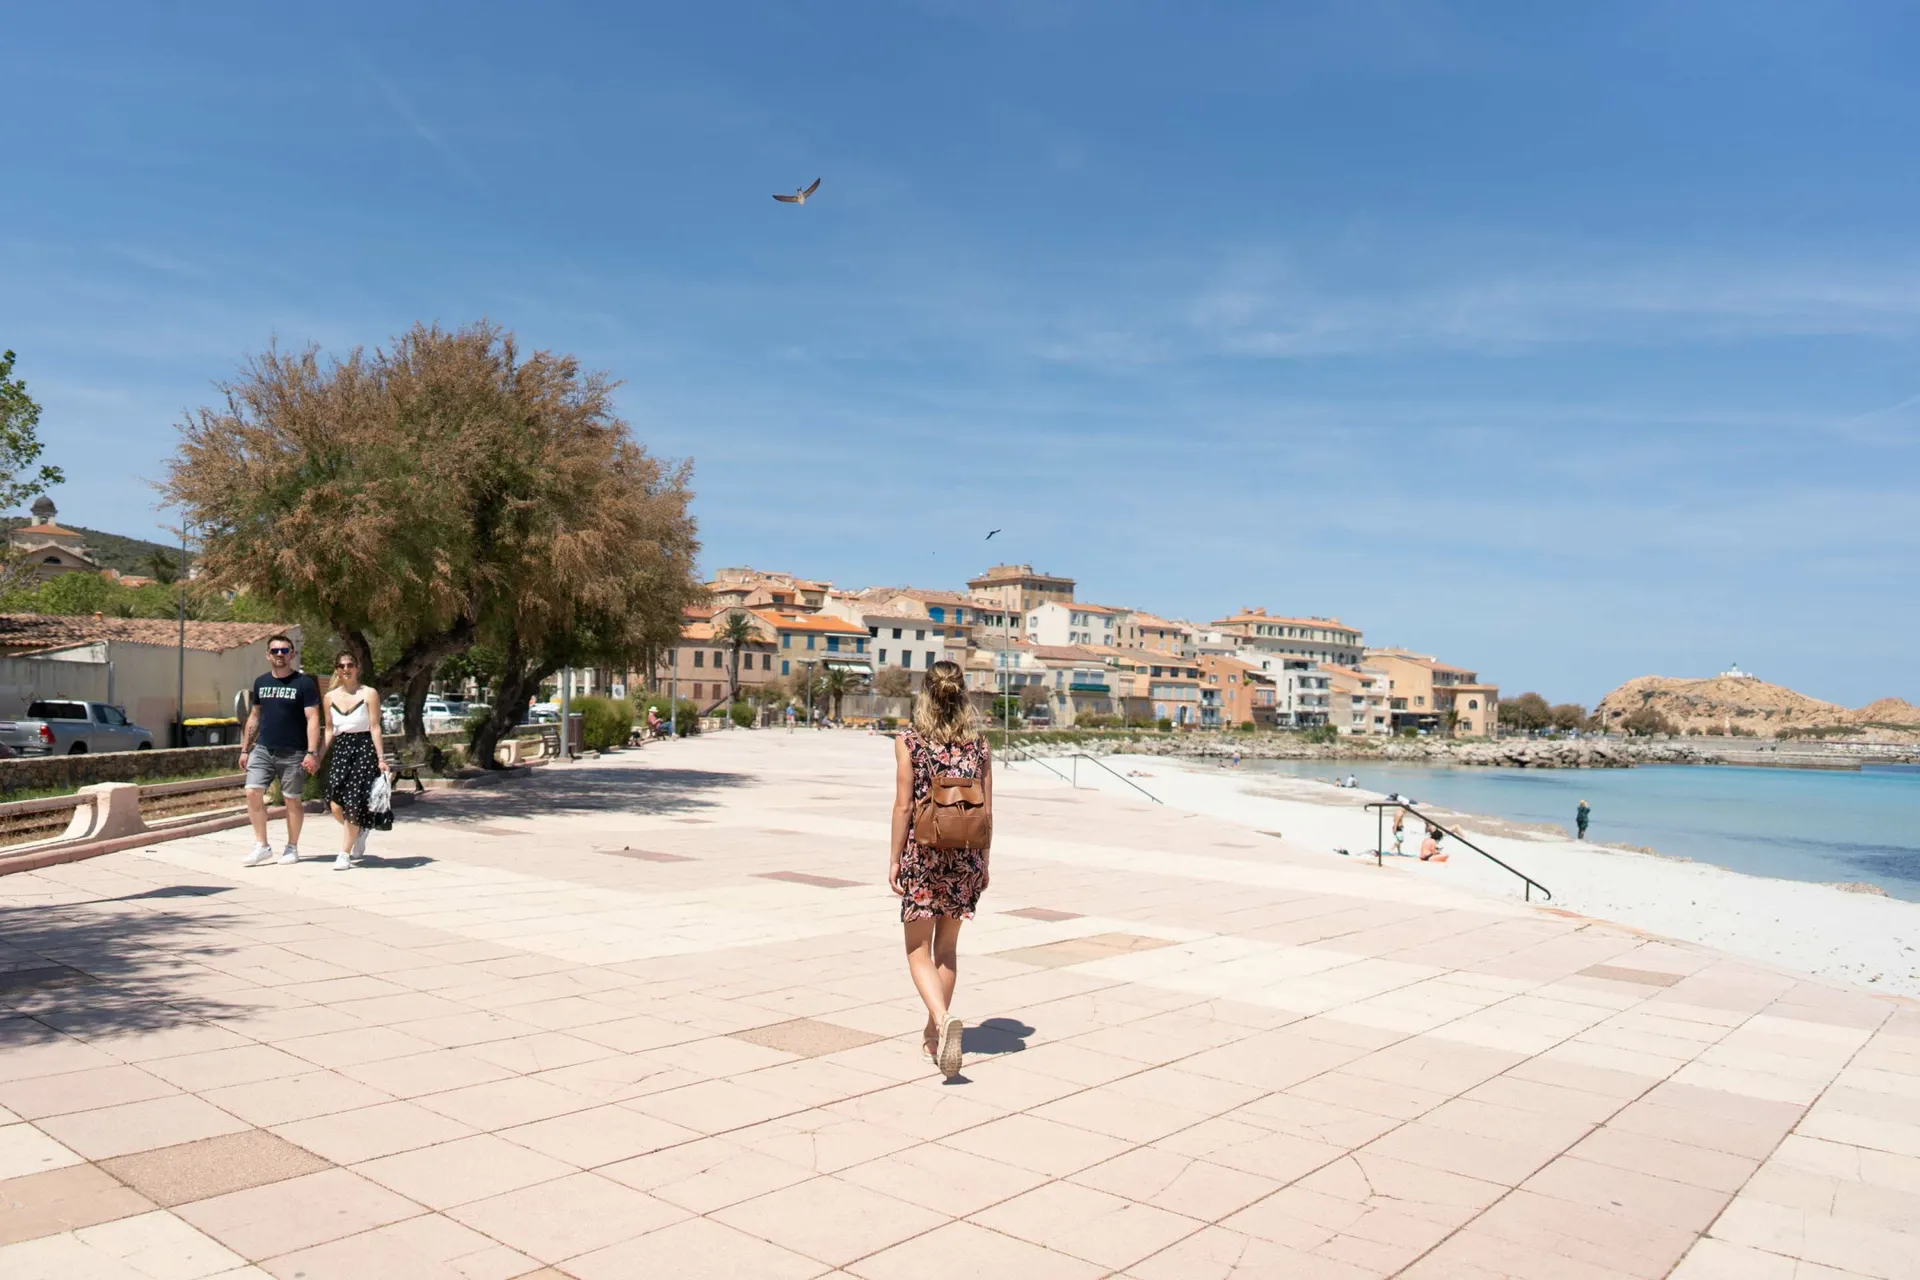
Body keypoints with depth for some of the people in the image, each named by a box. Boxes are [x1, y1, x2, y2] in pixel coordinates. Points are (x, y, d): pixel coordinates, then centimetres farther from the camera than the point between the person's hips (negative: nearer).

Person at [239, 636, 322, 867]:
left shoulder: (304, 683, -6)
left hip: (292, 753, -4)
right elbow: (254, 717, 18)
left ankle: (292, 848, 16)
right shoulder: (261, 682, 11)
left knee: (291, 799, 3)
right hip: (263, 749, 4)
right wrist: (245, 749, 14)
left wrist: (312, 752, -18)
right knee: (253, 793, -6)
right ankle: (262, 846, 4)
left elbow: (312, 719, -10)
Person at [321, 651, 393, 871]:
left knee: (352, 803, -8)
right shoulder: (330, 697, 11)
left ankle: (344, 854, 2)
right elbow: (329, 730, 16)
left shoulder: (369, 694, -2)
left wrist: (381, 758, -9)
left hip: (363, 748, -4)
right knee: (335, 803, -7)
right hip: (340, 748, 4)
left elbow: (375, 728, -4)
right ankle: (360, 831, 23)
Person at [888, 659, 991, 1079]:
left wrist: (894, 858, 0)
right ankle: (934, 1033, 28)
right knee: (947, 947, 18)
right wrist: (983, 861, 13)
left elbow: (903, 806, -9)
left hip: (922, 853, -3)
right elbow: (986, 811, 3)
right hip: (965, 856, 3)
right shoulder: (978, 743, 1)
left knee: (919, 951, 6)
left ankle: (943, 1019, -18)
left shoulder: (909, 742, -7)